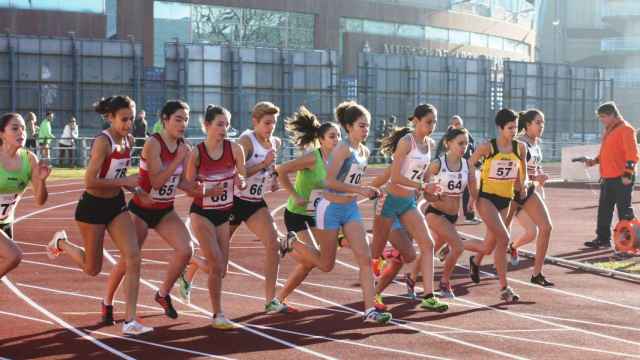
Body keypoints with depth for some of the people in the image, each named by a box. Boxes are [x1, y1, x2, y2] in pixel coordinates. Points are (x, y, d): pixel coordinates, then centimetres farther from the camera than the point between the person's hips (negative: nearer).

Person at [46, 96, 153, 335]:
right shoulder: (103, 141, -22)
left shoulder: (128, 141, 1)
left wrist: (134, 189, -1)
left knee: (133, 257, -10)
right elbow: (90, 181, -28)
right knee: (92, 269, 9)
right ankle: (61, 243, 39)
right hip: (93, 207, -6)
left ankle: (130, 322, -7)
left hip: (116, 205, 7)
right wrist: (125, 182, -25)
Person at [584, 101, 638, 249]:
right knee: (604, 210, 10)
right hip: (607, 178, 9)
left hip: (621, 179, -9)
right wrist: (594, 161, 12)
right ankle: (603, 238, 17)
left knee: (624, 211, -3)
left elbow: (632, 154, -17)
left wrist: (628, 174, -21)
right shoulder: (609, 130, 18)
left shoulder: (625, 129, -11)